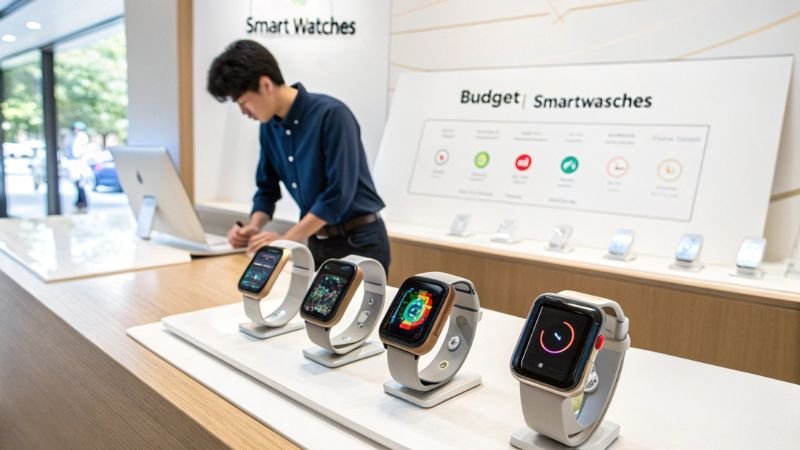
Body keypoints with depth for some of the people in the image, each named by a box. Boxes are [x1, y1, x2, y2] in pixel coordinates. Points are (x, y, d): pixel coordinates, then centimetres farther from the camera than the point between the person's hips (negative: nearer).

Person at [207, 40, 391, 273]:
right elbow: (267, 188, 13)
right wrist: (254, 228, -6)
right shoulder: (269, 127, 3)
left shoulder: (331, 114, -20)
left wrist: (286, 240, -21)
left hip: (358, 242, -6)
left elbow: (339, 192, -23)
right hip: (317, 243, 7)